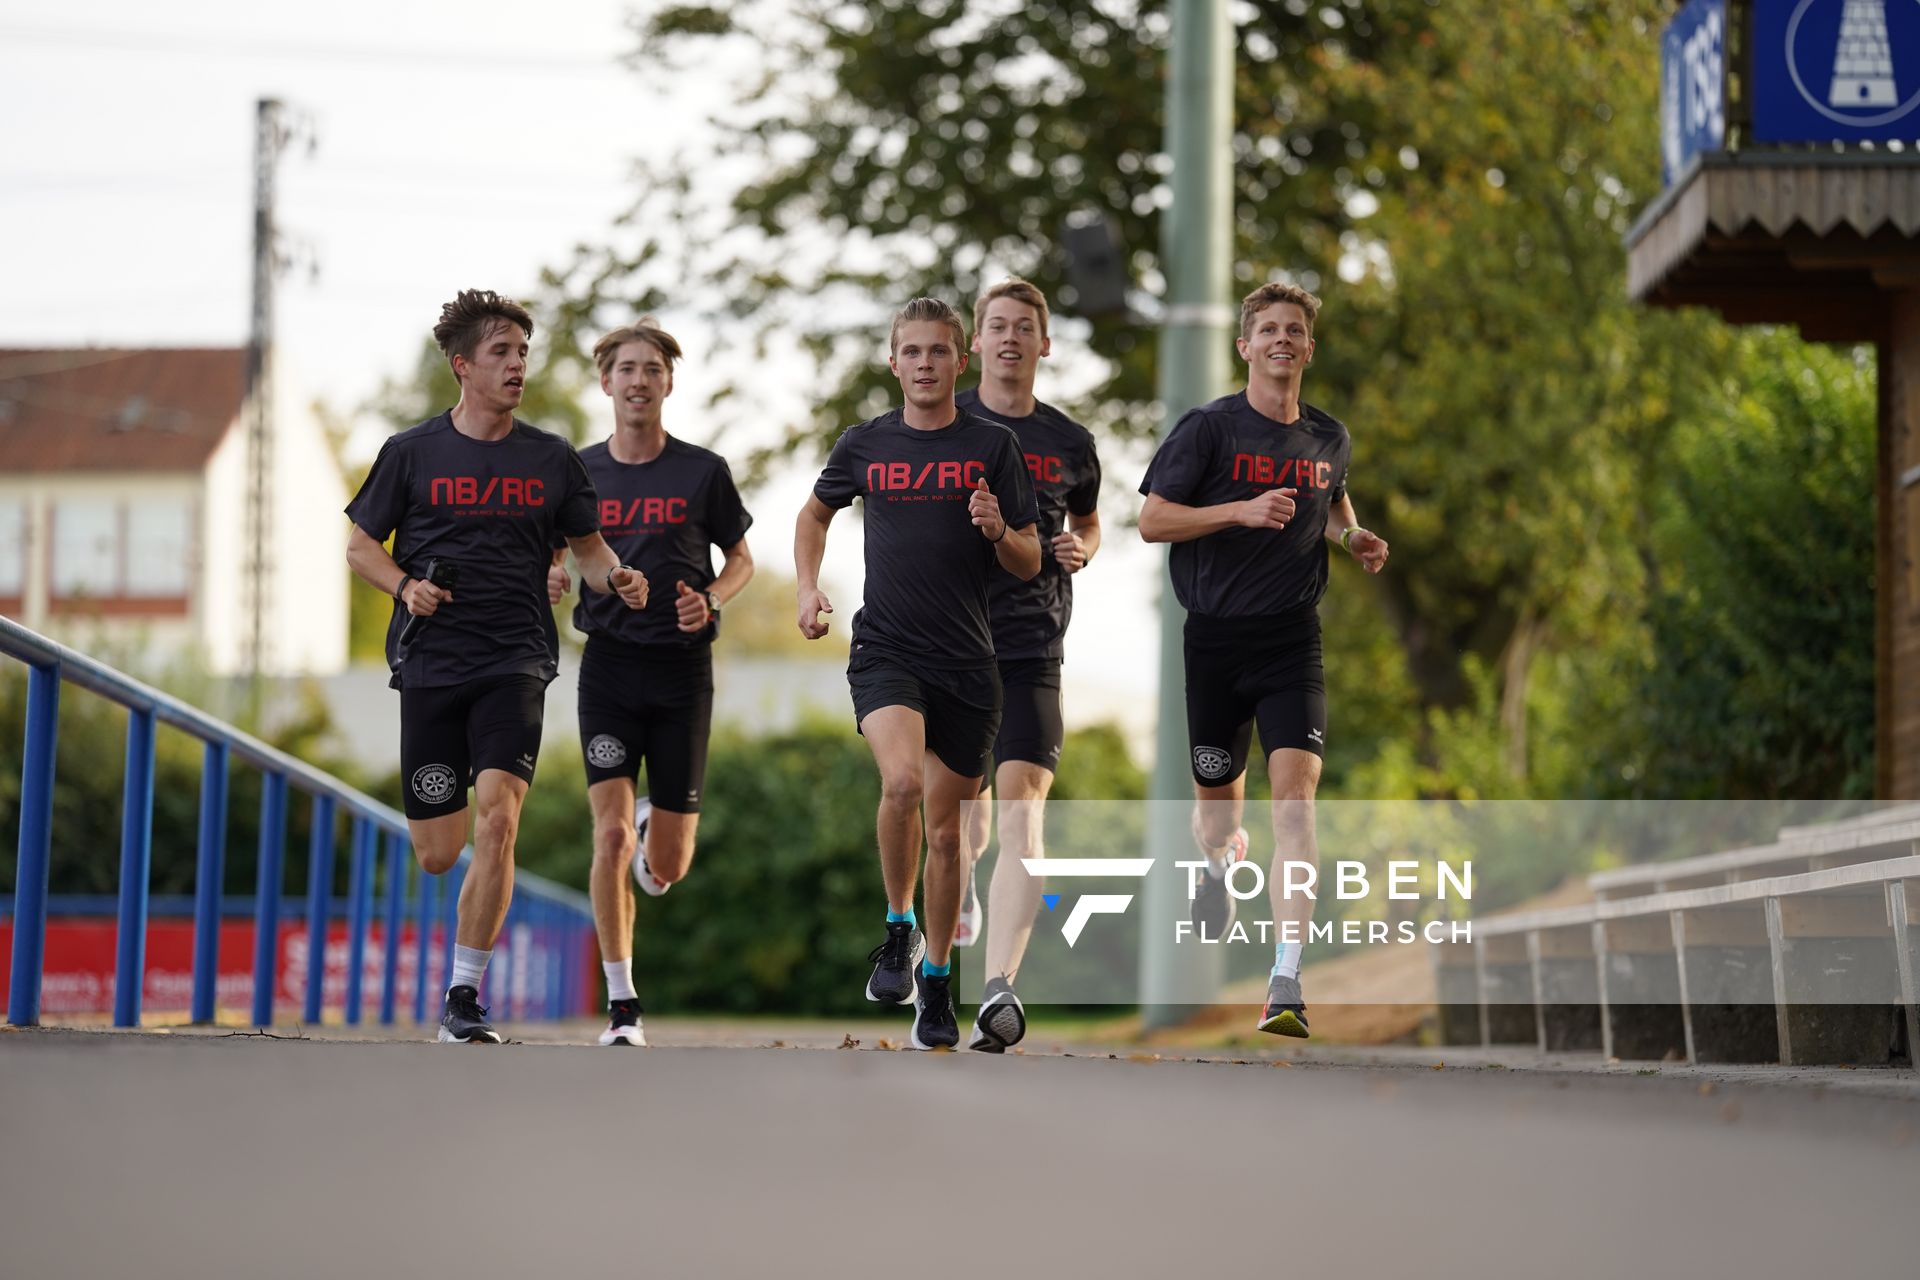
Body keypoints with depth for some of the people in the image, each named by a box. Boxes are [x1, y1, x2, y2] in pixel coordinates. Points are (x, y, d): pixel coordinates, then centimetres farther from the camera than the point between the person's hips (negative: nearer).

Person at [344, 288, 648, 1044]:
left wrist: (615, 580, -5)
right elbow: (361, 545, 10)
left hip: (515, 661, 0)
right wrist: (405, 587, -9)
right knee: (436, 854, 0)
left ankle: (464, 999, -11)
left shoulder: (552, 460, 8)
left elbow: (589, 547, 17)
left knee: (498, 817, -20)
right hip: (430, 662, 0)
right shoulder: (413, 453, 4)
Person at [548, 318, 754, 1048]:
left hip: (683, 665, 0)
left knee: (666, 870, 2)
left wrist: (710, 599, -10)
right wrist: (551, 579, -9)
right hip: (609, 663, 0)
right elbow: (551, 555, 15)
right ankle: (621, 1006, -6)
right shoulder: (578, 472, 4)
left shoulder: (702, 472, 1)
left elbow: (741, 557, 11)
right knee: (610, 833, -14)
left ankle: (655, 829, 42)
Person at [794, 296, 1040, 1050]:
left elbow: (1028, 564, 4)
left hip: (967, 661, 1)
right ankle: (899, 928, -6)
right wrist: (808, 589, 9)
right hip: (885, 649, -1)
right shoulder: (864, 445, 5)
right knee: (901, 779, -28)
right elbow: (815, 513, 24)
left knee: (946, 830, 7)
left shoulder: (993, 446, 2)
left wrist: (998, 531, -17)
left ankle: (935, 981, 24)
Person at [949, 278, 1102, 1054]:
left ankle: (999, 991, -27)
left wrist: (1080, 549, 3)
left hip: (1031, 646, 0)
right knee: (962, 806, 8)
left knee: (1021, 805, -17)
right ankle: (960, 881, 46)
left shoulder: (1069, 443, 10)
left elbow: (1088, 520, 26)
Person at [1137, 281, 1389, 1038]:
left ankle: (1286, 984, -25)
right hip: (1214, 636, -1)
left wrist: (1353, 538, 7)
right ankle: (1219, 861, 53)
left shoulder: (1329, 440, 9)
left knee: (1295, 795, -18)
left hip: (1291, 639, 1)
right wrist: (1243, 510, -21)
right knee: (1217, 797, 12)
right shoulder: (1209, 428, -5)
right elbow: (1152, 521, -9)